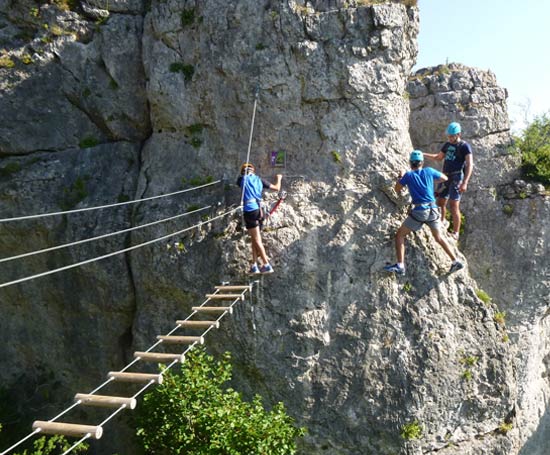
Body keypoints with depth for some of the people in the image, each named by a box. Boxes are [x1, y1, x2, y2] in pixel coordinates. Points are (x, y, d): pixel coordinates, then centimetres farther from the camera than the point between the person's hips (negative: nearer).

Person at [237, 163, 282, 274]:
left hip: (249, 210, -5)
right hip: (259, 210, 5)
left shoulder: (242, 179, 6)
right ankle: (254, 265, 14)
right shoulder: (259, 180, 14)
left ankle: (266, 265, -7)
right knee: (254, 239, 14)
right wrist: (279, 178, 37)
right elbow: (277, 188, 17)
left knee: (257, 240, -3)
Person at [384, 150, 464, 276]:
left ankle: (400, 265, -7)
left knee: (400, 235, 6)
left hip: (419, 211, -4)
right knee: (438, 237, 24)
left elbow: (397, 189, 14)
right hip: (433, 210, 4)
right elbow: (445, 178, 23)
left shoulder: (409, 175, 0)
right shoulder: (429, 171, 8)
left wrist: (400, 178, 33)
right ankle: (455, 261, 20)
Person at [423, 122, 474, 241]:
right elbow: (439, 157, 30)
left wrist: (465, 183, -24)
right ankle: (442, 221, 39)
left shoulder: (465, 146, -6)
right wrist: (424, 155, 16)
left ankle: (455, 233, -7)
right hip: (446, 176, 7)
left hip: (457, 177, -7)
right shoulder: (447, 144, 15)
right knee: (440, 202, 12)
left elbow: (470, 165, -14)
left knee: (454, 205, -12)